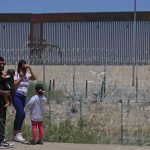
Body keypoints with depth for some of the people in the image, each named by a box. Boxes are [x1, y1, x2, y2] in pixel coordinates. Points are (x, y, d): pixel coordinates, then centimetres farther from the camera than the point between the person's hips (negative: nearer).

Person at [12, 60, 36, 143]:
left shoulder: (27, 75, 15)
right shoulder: (16, 74, -1)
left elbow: (34, 78, -2)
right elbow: (13, 84, -10)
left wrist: (30, 69, -7)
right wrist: (21, 78, -12)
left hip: (23, 97, 7)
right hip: (16, 96, -7)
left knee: (18, 115, 10)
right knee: (22, 114, -21)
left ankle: (15, 134, 17)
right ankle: (18, 133, -17)